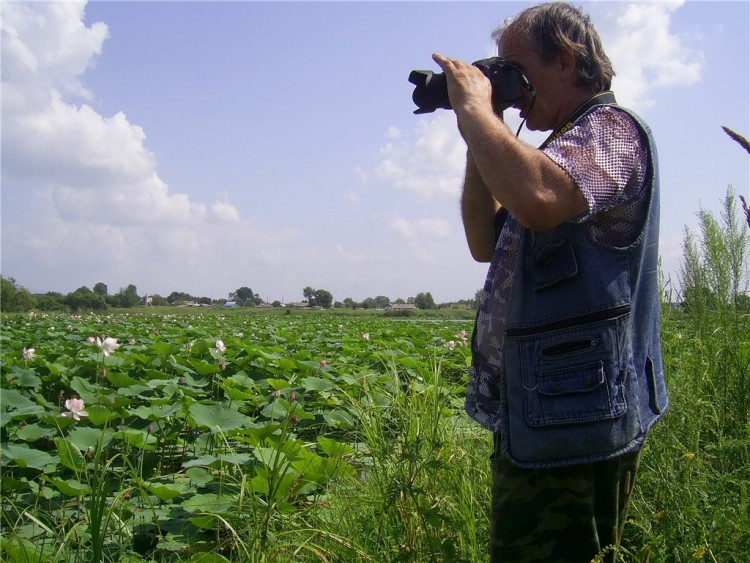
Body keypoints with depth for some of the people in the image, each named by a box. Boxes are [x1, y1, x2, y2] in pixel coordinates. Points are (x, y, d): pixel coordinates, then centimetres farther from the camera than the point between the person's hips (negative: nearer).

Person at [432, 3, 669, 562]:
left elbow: (537, 198, -35)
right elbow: (487, 243, 17)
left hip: (577, 424, -10)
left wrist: (473, 107, -19)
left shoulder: (612, 129, -12)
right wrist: (480, 136, 9)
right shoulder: (565, 149, 19)